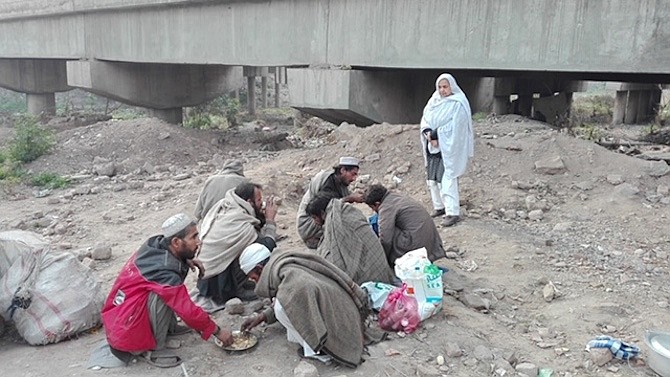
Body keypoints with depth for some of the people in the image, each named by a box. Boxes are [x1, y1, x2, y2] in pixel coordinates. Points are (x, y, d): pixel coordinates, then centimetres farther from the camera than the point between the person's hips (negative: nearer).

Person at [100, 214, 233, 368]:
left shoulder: (155, 243, -8)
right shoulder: (165, 273, -30)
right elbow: (189, 312, -24)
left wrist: (187, 260, -1)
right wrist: (218, 331, -10)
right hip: (127, 334, -8)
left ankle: (169, 327, 8)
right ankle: (154, 350, -14)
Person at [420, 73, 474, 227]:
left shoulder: (458, 104, -9)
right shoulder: (434, 100, 11)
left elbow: (455, 127, -16)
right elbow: (425, 119, 8)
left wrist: (435, 134, -13)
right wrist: (429, 133, -11)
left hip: (450, 147, -7)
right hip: (435, 146, 7)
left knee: (448, 179, -9)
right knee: (434, 177, 9)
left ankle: (453, 213, -6)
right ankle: (440, 207, 21)